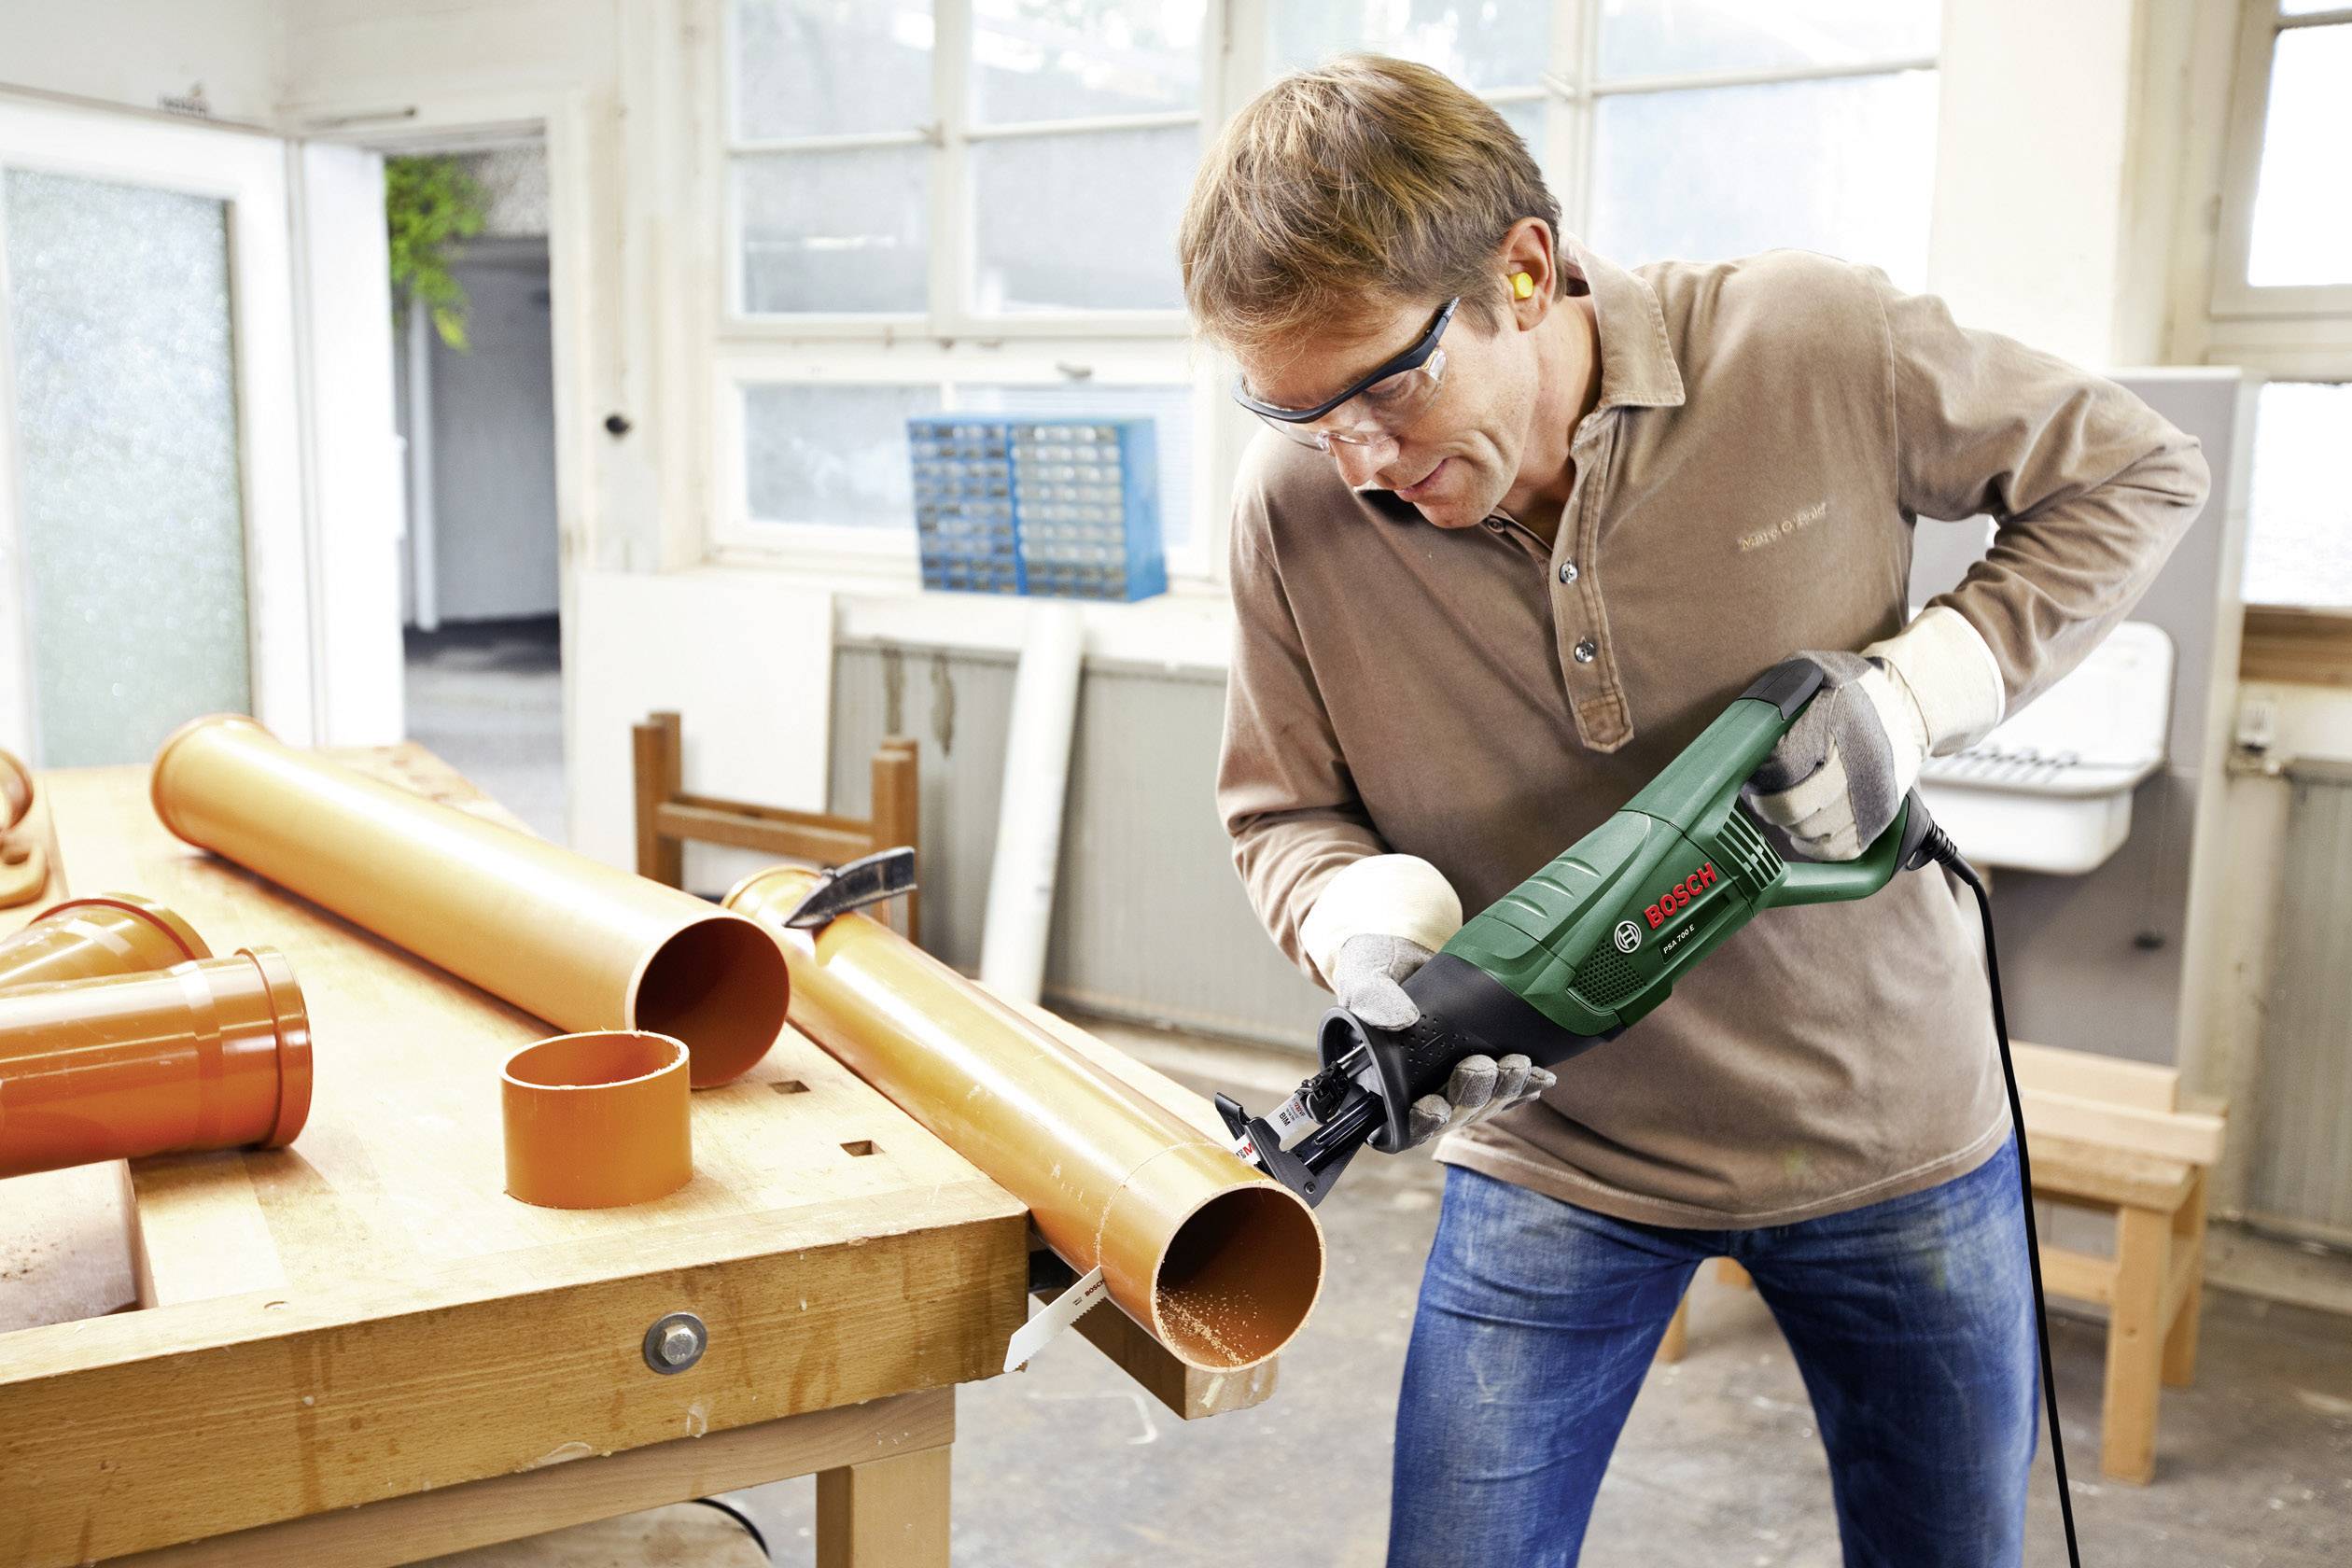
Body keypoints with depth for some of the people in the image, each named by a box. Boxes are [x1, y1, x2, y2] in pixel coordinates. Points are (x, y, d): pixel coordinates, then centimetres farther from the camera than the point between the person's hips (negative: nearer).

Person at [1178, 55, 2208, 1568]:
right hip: (1555, 1156, 0)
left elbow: (2138, 472, -4)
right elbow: (1286, 810, -3)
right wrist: (1370, 919, -26)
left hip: (1891, 1125, 1)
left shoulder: (1821, 348, -20)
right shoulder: (1296, 507, -16)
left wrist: (1926, 685, -20)